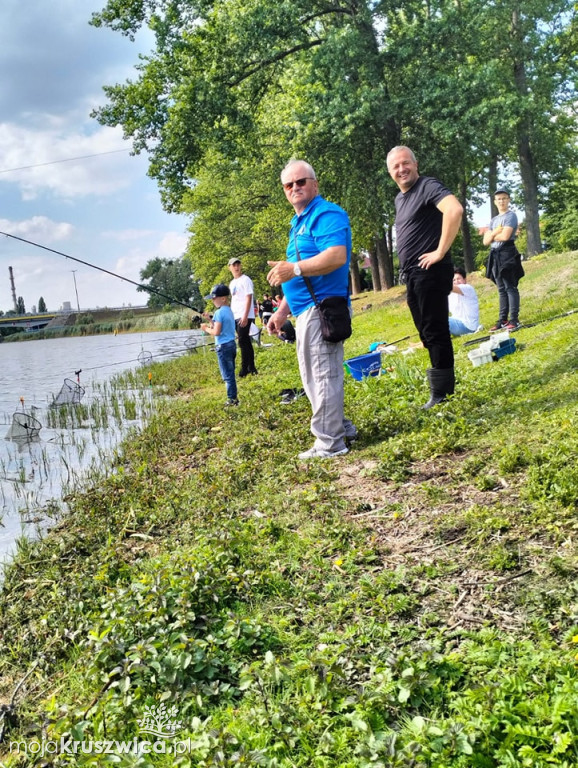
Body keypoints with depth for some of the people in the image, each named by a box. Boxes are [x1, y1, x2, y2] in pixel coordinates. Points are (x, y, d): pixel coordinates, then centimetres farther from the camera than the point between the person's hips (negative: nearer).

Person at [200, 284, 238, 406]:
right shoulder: (229, 311, 12)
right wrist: (210, 320, 9)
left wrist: (206, 328, -4)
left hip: (223, 346, -9)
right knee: (230, 373, 15)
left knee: (227, 374, -3)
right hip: (231, 344, 9)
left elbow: (216, 332, -20)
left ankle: (232, 399, 1)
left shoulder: (219, 312, -16)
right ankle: (233, 398, 21)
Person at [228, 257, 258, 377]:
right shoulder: (232, 283, 18)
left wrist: (245, 316, -21)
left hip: (244, 316, -8)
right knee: (245, 342, 9)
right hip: (236, 316, 8)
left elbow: (248, 298, -14)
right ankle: (251, 367, 13)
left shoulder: (245, 280, -7)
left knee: (243, 342, -11)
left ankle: (245, 368, -7)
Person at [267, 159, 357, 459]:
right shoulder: (298, 222, 22)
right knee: (315, 376, 17)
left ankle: (329, 443, 0)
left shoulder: (327, 214, -9)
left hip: (321, 307, -11)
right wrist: (282, 311, 22)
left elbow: (337, 256, -26)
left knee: (323, 375, -7)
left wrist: (294, 268, -34)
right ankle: (340, 427, 27)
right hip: (306, 310, 11)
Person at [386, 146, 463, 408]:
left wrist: (440, 252, -24)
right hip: (412, 275, 10)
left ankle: (442, 391, -1)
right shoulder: (399, 198, 17)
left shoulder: (428, 186, -11)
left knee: (435, 330, -7)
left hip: (430, 272, -10)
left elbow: (455, 210, -29)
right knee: (427, 331, 14)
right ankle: (442, 379, 25)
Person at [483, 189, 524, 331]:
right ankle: (503, 320, 12)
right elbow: (485, 241, 10)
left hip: (507, 254, -8)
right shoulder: (493, 220, 18)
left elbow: (505, 236, -17)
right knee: (501, 289, 9)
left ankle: (514, 319, -10)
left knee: (510, 287, -10)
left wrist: (491, 235, 1)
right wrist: (495, 232, -8)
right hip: (495, 255, 8)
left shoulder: (511, 216, -3)